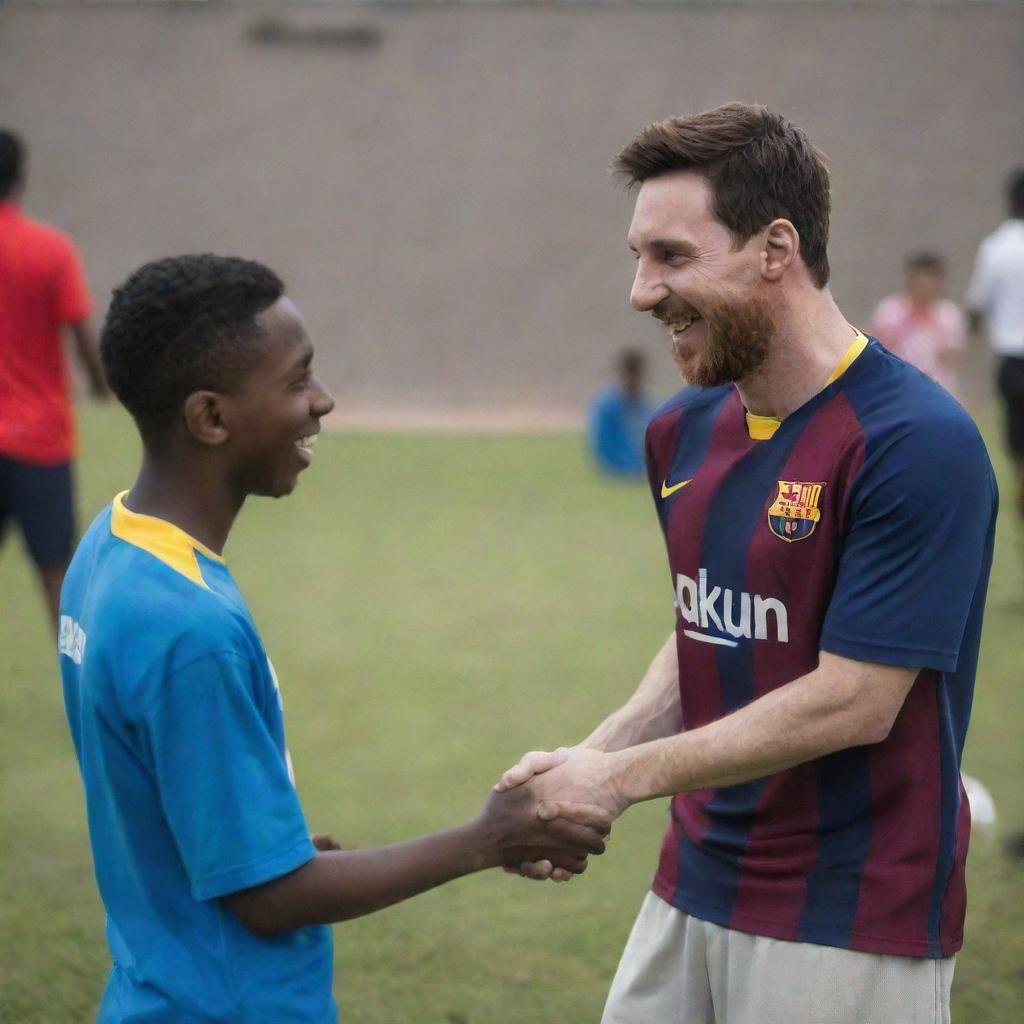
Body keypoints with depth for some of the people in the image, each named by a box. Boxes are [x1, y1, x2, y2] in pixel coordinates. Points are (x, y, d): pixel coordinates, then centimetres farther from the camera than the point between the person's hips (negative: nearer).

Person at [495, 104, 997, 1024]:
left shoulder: (917, 443, -18)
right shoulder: (685, 433, 5)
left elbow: (853, 701, -19)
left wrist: (626, 777, -15)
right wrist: (586, 763, -2)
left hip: (852, 932, -6)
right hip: (692, 894, 6)